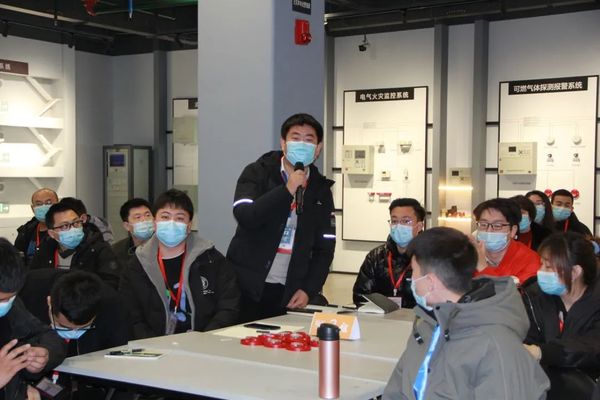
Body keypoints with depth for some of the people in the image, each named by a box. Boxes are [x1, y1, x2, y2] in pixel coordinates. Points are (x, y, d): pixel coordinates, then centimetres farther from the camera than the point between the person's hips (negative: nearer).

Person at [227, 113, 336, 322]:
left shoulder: (321, 190, 9)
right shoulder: (257, 173, 1)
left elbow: (325, 247, 8)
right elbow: (245, 216, -16)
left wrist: (308, 289, -3)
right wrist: (287, 191, -20)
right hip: (247, 285, -2)